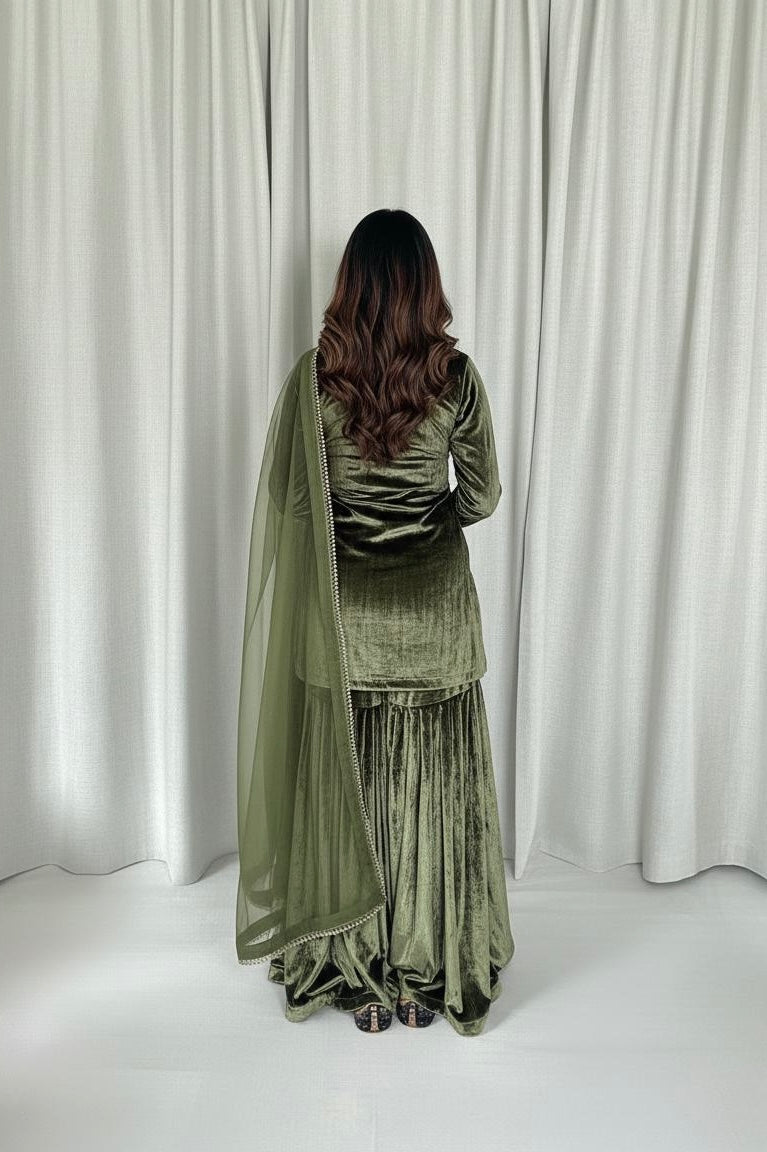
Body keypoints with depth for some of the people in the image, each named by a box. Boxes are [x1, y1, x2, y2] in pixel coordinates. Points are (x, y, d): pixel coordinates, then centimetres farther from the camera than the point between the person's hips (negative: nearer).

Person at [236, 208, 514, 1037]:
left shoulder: (315, 374, -8)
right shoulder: (456, 374, -7)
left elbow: (289, 495, -4)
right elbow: (481, 496, -1)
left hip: (344, 612, 0)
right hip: (434, 608, 1)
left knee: (348, 790, 13)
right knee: (433, 791, 13)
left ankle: (355, 973, 28)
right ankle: (430, 976, 27)